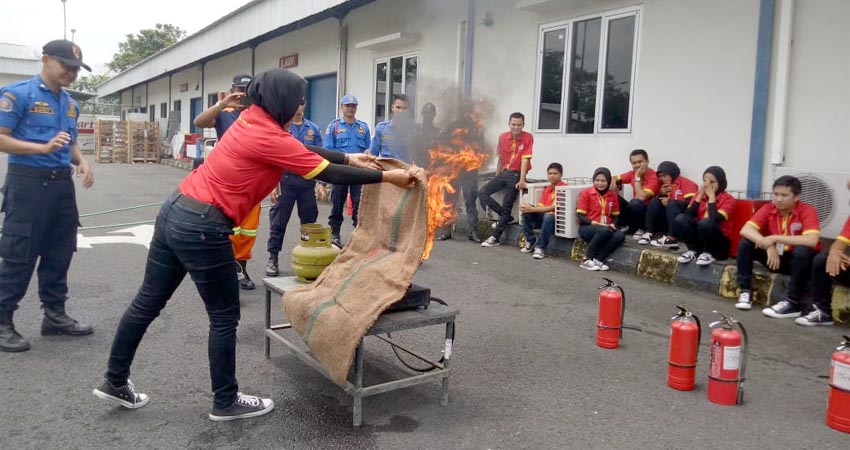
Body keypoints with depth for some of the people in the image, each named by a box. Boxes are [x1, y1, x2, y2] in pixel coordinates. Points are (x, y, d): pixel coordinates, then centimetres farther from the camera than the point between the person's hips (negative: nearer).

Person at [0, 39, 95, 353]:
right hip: (28, 183, -7)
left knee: (59, 254, 12)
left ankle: (55, 315, 23)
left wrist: (81, 162, 2)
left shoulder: (70, 103, 14)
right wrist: (44, 148, -23)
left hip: (62, 184, 7)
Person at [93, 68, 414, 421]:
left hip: (175, 212, 10)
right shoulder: (268, 137, -16)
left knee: (147, 302, 18)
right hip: (202, 228, -10)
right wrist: (387, 177, -6)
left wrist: (349, 158, 21)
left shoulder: (254, 121, 10)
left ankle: (115, 382, 33)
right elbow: (327, 173, -13)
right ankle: (226, 402, 19)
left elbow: (304, 150, 20)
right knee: (224, 317, 5)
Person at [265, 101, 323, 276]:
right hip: (285, 179, -3)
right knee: (278, 222, 2)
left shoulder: (313, 129, 8)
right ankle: (273, 258, 11)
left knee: (309, 221, 10)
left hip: (308, 180, 3)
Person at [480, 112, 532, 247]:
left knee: (506, 207, -6)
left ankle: (495, 238, 2)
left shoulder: (528, 137, -10)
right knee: (482, 193, -10)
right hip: (504, 173, 5)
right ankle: (506, 217, 2)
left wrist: (521, 180, -22)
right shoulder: (502, 137, 4)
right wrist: (496, 177, 13)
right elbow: (500, 158, 12)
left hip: (516, 174, -5)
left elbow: (525, 159, -16)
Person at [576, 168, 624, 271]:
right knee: (604, 231, -37)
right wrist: (593, 222, -21)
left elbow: (615, 215, 15)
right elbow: (580, 216, -6)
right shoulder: (586, 193, -3)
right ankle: (587, 260, -22)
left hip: (606, 228, 4)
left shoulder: (613, 195, 9)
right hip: (587, 228, -4)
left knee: (620, 235, -28)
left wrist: (613, 224, -7)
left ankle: (597, 259, -24)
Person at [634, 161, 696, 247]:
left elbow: (691, 203, -20)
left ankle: (672, 238, -41)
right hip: (667, 219, 6)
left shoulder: (686, 183, -8)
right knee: (654, 202, -8)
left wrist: (669, 201, -14)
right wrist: (661, 194, -7)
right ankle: (648, 232, -20)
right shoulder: (664, 185, 13)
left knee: (672, 204, -29)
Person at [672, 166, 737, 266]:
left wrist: (711, 196, -19)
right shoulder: (700, 195, 5)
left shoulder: (728, 199, -9)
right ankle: (693, 250, -4)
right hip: (699, 235, 4)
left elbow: (714, 220, -27)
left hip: (720, 242, -4)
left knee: (706, 223, -35)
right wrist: (700, 196, -13)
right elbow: (688, 215, -11)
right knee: (680, 219, -20)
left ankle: (709, 253, -9)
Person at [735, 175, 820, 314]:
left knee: (802, 250, -36)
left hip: (799, 260, -4)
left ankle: (792, 303, -27)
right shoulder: (768, 209, -8)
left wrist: (775, 238, -34)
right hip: (775, 256, 4)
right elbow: (745, 230, -19)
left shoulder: (807, 211, -19)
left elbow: (812, 241, -35)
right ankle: (745, 292, -10)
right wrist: (769, 246, -32)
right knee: (745, 243, -15)